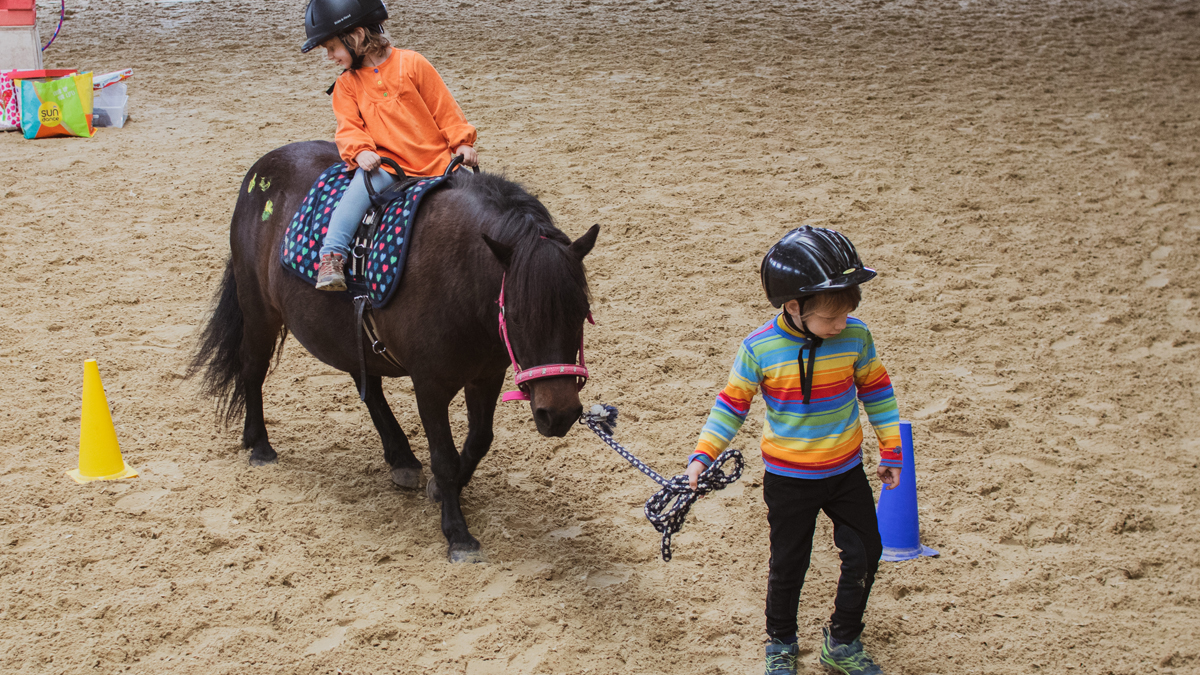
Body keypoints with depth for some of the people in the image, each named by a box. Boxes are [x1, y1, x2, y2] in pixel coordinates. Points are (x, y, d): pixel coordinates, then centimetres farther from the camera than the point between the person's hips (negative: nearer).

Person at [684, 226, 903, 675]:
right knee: (788, 565, 11)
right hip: (788, 479, -3)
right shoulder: (759, 349, -20)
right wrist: (702, 455, -12)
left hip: (845, 472, 3)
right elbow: (733, 403, -7)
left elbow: (875, 390, 3)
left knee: (864, 554, 10)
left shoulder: (855, 337, -12)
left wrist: (891, 451, 8)